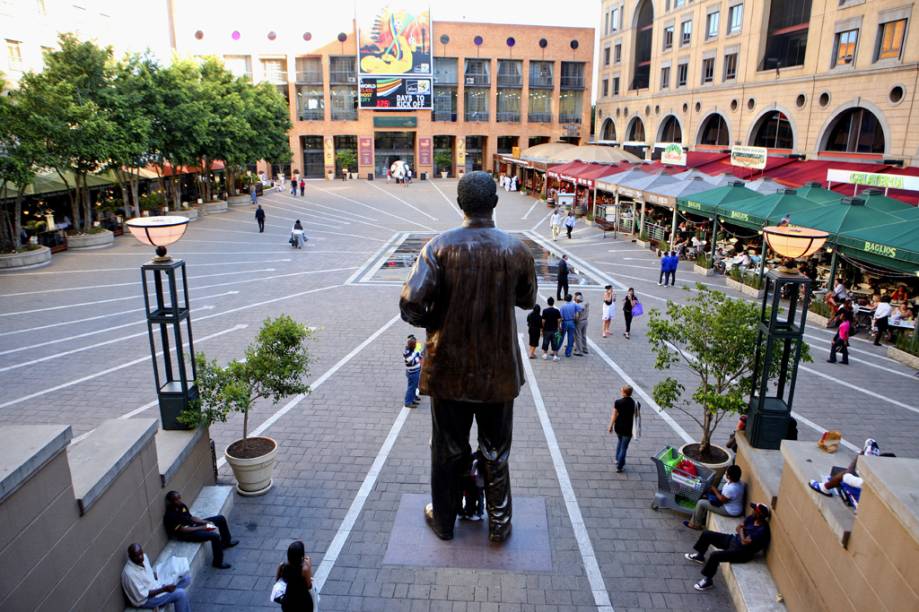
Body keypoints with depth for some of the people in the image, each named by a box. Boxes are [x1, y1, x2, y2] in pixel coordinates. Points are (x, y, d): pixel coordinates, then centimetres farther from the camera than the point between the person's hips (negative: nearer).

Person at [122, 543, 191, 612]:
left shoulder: (144, 558, -6)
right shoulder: (129, 573, -29)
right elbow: (142, 595, -26)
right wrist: (164, 589, -29)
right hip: (145, 600, -8)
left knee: (186, 578, -4)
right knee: (180, 594, -23)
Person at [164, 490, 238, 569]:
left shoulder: (182, 506, 2)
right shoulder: (170, 515, -24)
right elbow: (183, 529, -25)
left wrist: (206, 522, -3)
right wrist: (201, 528, -21)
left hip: (193, 525, 9)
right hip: (186, 534, -9)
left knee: (220, 518, 7)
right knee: (215, 536, -27)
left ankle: (226, 542, 25)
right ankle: (218, 562, -11)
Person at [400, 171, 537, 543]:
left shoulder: (440, 246, -14)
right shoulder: (516, 250, -9)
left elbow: (411, 305, -20)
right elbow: (527, 300, 7)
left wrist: (434, 322, -1)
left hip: (448, 368, -1)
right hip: (499, 370, 1)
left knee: (448, 449, 18)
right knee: (496, 452, 18)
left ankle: (443, 520, 36)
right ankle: (499, 524, 34)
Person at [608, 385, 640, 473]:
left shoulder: (618, 402, -16)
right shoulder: (635, 404, -12)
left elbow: (614, 415, -12)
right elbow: (638, 417, -3)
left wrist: (610, 426, 1)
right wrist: (637, 428, 12)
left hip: (618, 427, 1)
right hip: (628, 429, -1)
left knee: (620, 441, 30)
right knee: (624, 447, 12)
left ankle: (618, 459, 32)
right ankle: (619, 466, 18)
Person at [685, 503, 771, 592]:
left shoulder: (762, 530, -29)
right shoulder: (752, 518, -4)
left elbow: (745, 542, -30)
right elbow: (739, 527, 7)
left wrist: (741, 531, -12)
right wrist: (741, 529, -16)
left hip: (742, 552, -9)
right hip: (734, 539, 9)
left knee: (715, 555, -29)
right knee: (706, 534, 10)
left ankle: (707, 581, -10)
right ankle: (699, 556, 36)